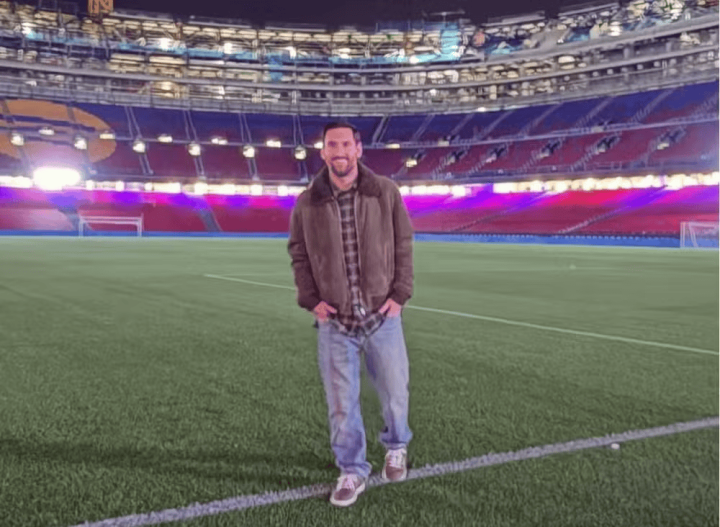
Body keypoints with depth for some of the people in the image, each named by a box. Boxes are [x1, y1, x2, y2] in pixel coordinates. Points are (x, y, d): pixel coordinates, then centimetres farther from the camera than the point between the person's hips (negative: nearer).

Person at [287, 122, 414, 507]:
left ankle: (396, 446, 42)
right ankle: (352, 471, 25)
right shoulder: (307, 203, -1)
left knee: (395, 393, 12)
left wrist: (400, 293, -4)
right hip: (334, 321, 0)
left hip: (382, 316, 0)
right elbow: (298, 254, 8)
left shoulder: (385, 192, -3)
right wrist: (310, 299, -3)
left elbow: (403, 245, 3)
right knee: (341, 403, 5)